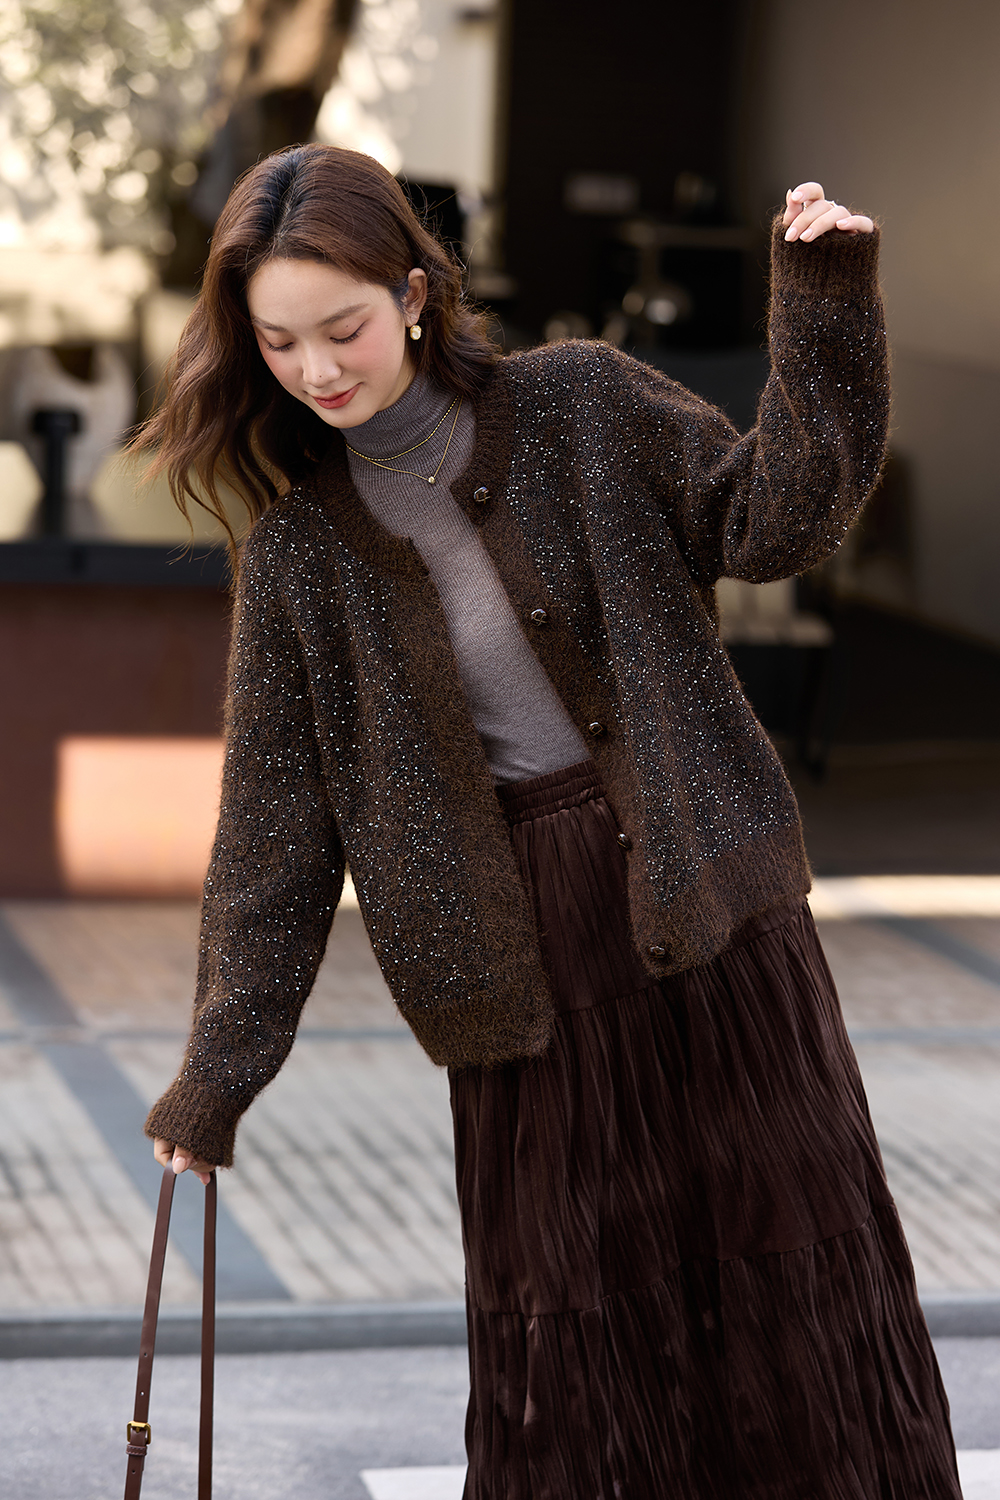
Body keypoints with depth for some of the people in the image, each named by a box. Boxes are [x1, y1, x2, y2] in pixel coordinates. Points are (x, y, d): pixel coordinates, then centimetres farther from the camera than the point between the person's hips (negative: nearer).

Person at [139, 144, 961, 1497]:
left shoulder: (581, 405, -2)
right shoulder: (298, 548, 0)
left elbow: (768, 519, -4)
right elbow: (276, 824, 3)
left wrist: (822, 315, -17)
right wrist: (222, 1065, 3)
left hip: (700, 889, 0)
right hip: (519, 951, 1)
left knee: (794, 1242, 4)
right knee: (565, 1311, 3)